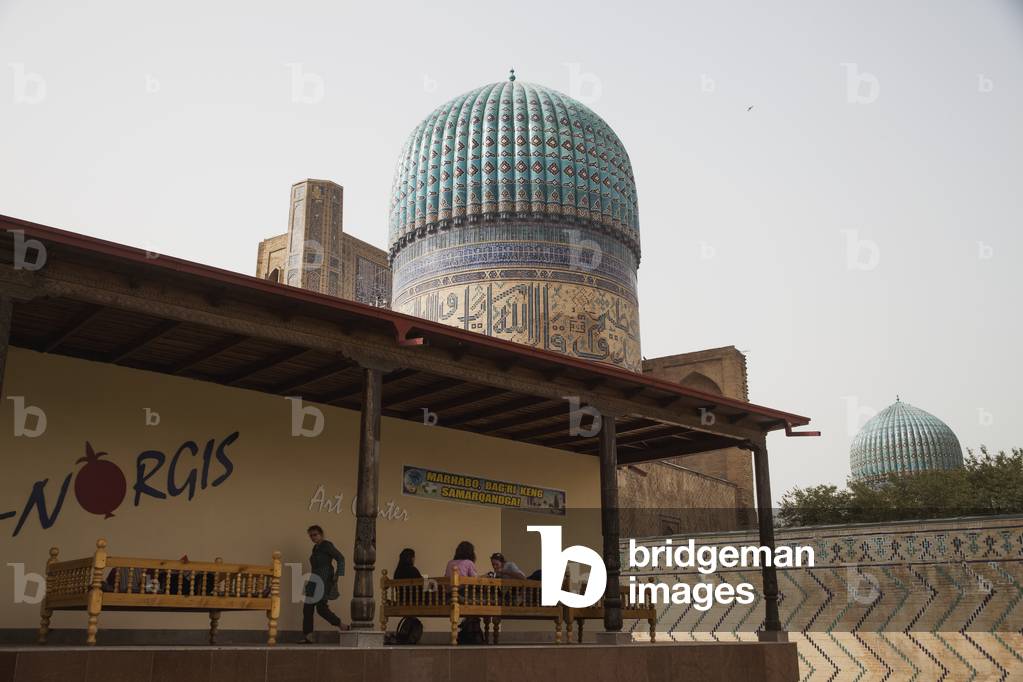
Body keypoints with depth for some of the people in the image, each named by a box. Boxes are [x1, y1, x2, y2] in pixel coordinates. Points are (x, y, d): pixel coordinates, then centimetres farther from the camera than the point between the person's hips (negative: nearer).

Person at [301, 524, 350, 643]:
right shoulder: (316, 547, 17)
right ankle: (308, 637, 2)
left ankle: (343, 627, -3)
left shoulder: (326, 545, -9)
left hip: (324, 580, -9)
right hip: (315, 582, 9)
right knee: (307, 607, 2)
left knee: (321, 608, -14)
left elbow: (340, 558, -15)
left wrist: (338, 575, -21)